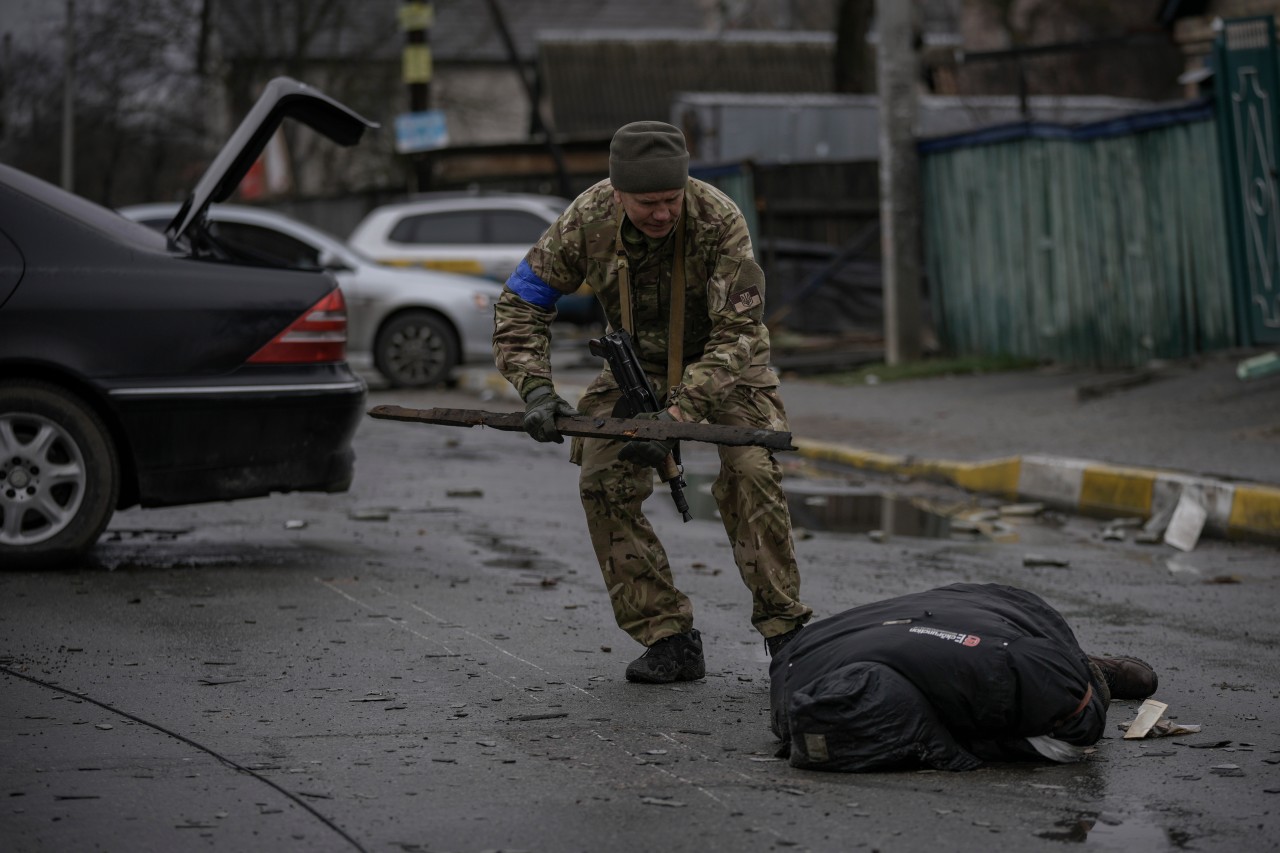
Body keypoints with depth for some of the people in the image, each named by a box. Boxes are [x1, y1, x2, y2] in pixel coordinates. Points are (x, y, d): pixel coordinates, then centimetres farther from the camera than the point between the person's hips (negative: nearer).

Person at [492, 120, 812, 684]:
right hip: (637, 362, 3)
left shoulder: (720, 221, -31)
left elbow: (735, 334, -31)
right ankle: (669, 641, -7)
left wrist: (678, 414, -42)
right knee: (603, 484, -13)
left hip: (722, 361, -3)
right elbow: (521, 302, -12)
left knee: (750, 472, -25)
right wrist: (537, 389, -27)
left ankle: (784, 631, -14)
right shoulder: (587, 220, -22)